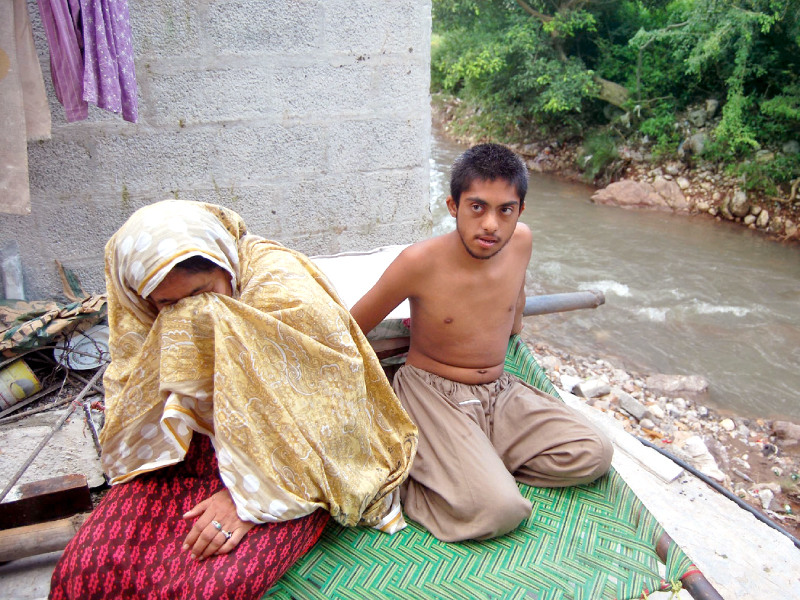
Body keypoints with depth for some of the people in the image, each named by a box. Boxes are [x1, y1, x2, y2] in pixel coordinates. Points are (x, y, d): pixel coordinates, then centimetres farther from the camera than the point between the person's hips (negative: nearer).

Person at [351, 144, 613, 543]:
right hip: (432, 392, -7)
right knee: (499, 509, -26)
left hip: (499, 390, 7)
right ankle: (407, 478, 0)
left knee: (593, 455, -4)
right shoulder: (420, 262, -22)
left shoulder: (521, 242, -7)